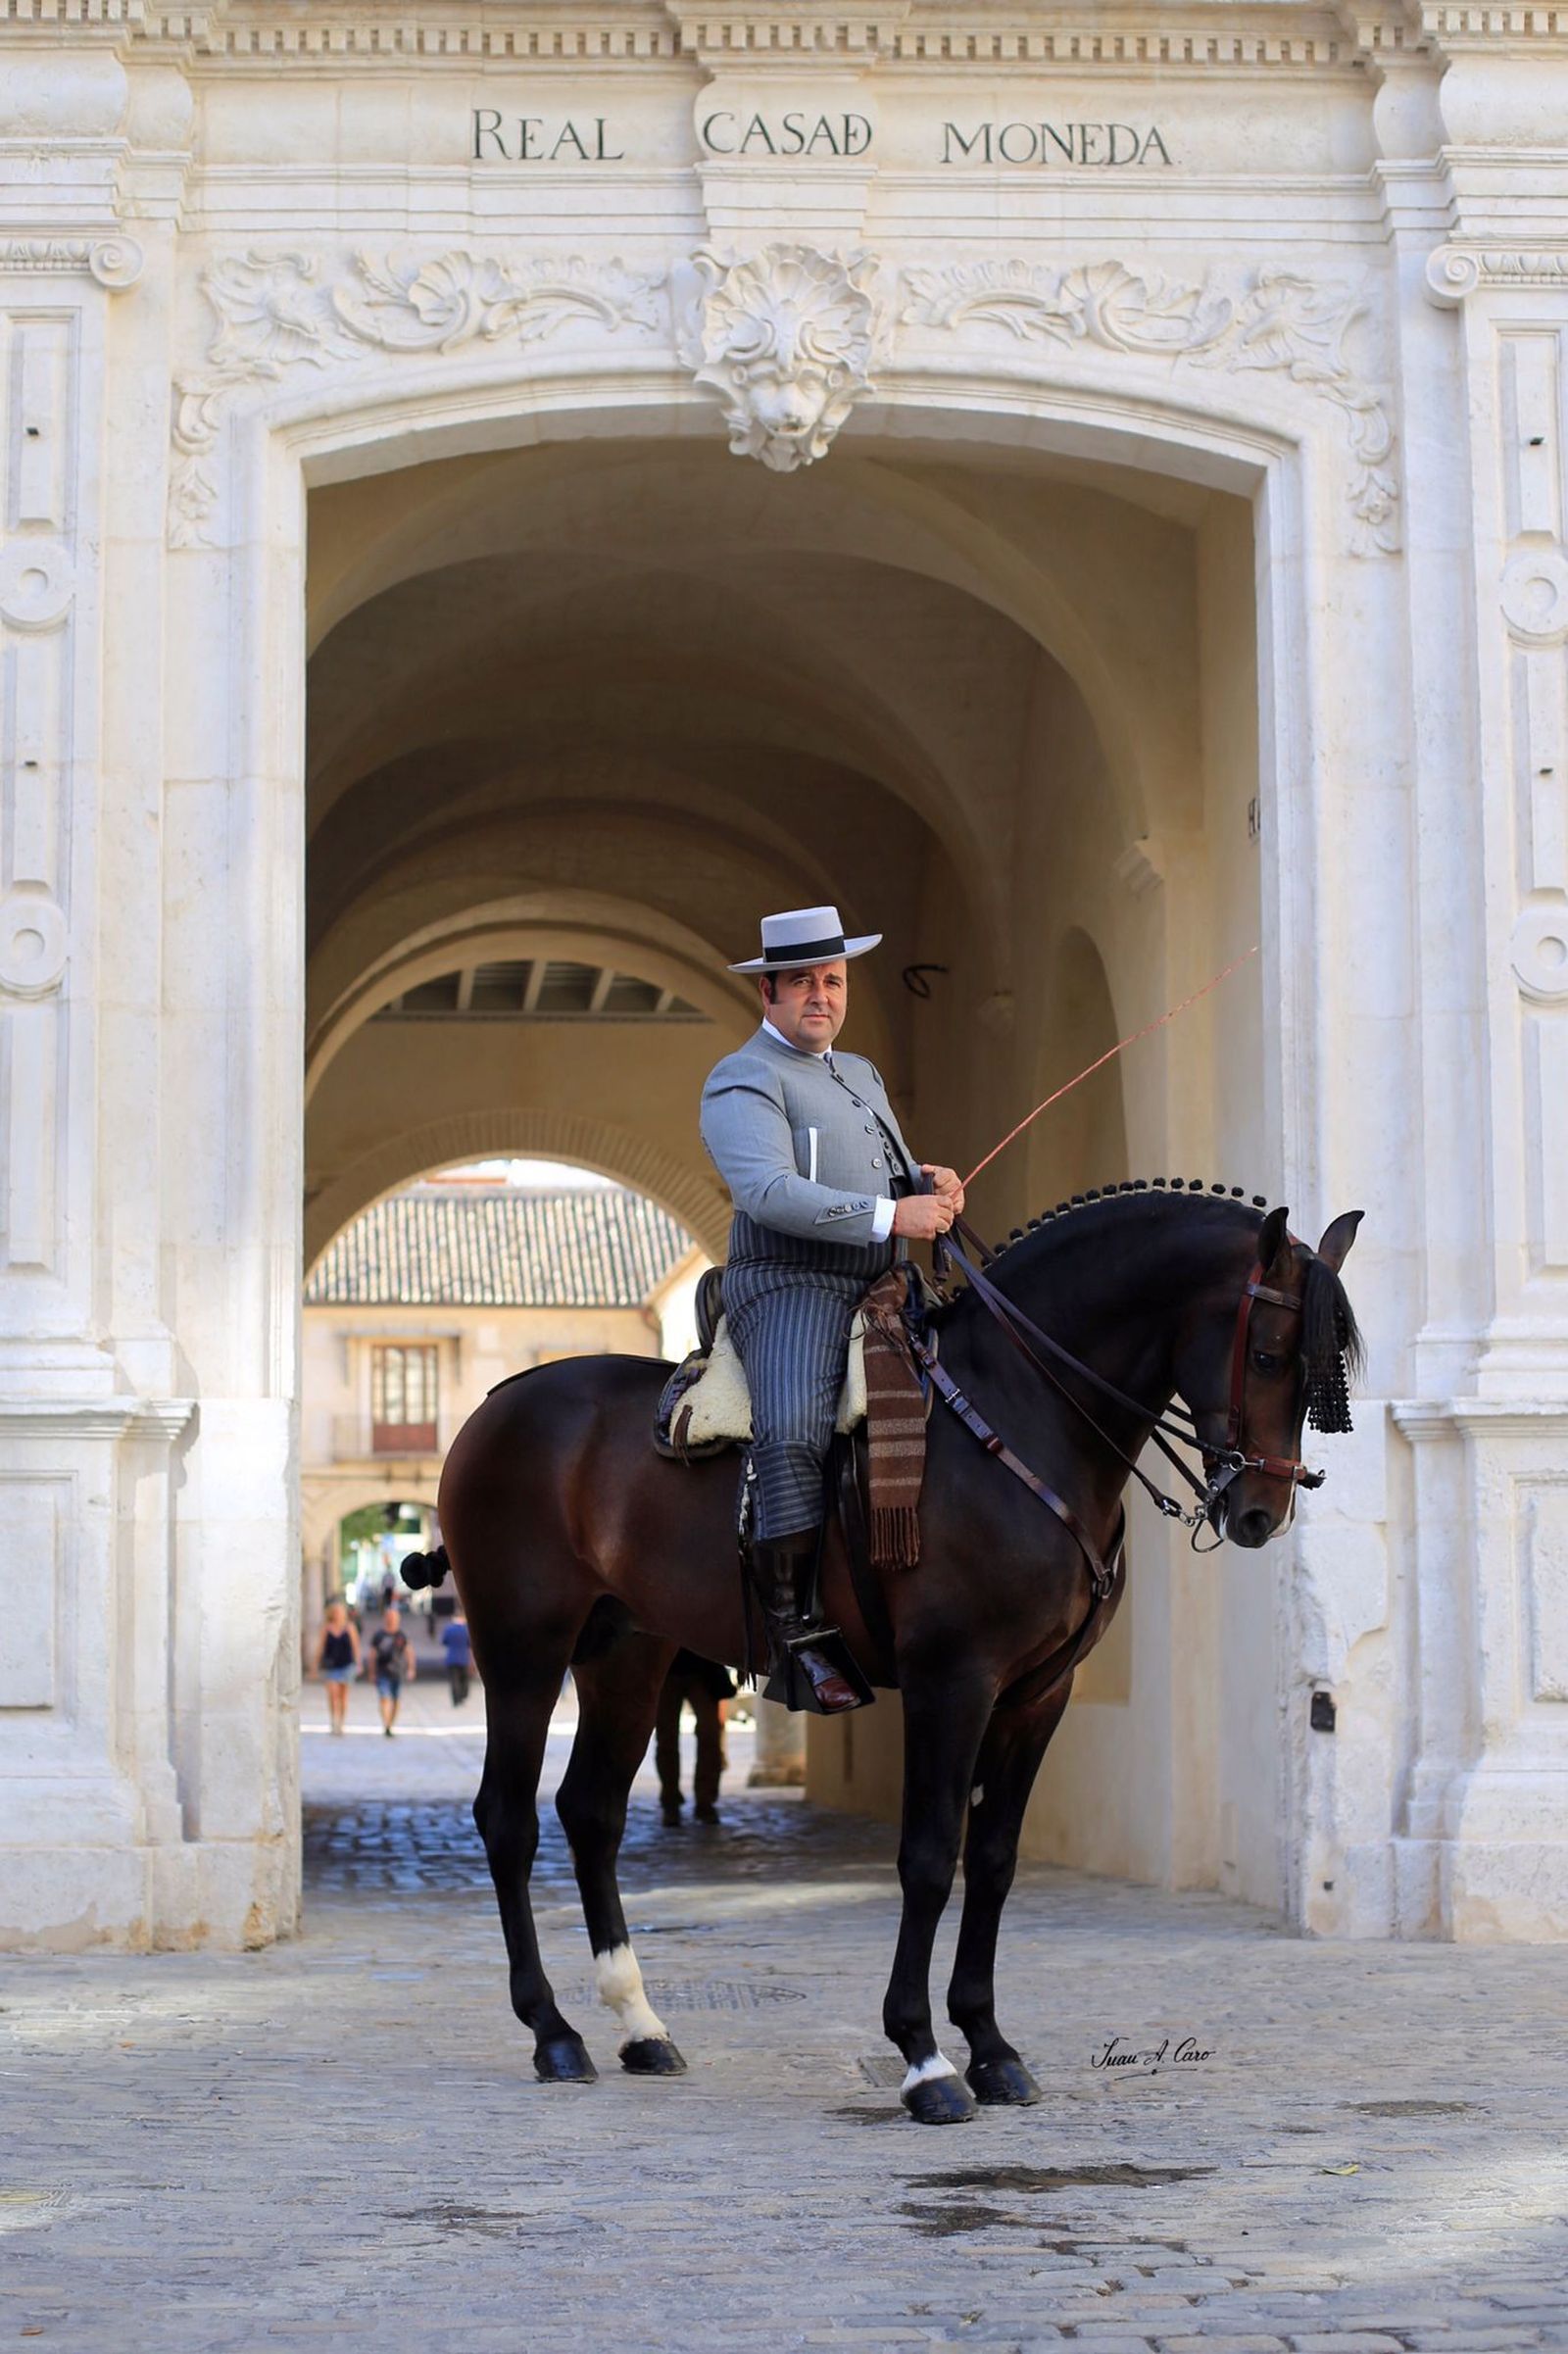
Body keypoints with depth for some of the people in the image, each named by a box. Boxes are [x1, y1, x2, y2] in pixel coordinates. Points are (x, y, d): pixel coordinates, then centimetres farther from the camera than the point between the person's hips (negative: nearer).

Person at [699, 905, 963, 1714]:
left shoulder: (862, 1075, 25)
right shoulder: (744, 1081, -3)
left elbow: (896, 1176, 29)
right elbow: (767, 1189, -19)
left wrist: (929, 1183, 3)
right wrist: (889, 1216, -24)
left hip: (879, 1291, 9)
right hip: (788, 1286, -9)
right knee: (793, 1430, -31)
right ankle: (797, 1629, -30)